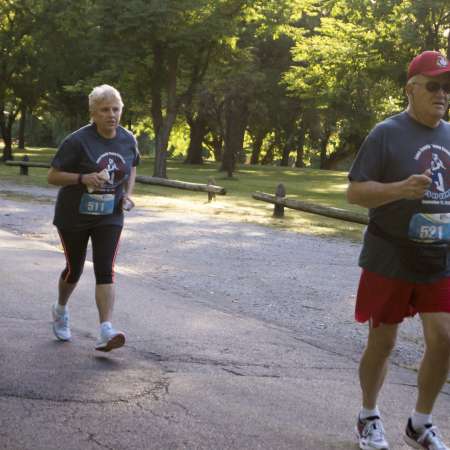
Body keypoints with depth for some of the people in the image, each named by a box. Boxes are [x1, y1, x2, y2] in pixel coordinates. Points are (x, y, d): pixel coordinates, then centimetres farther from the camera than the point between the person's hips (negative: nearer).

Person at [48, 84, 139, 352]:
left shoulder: (128, 140, -2)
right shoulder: (77, 141, -17)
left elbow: (132, 167, 18)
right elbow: (53, 176, -14)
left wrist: (128, 194, 1)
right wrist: (83, 178, -30)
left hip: (109, 217, 2)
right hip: (74, 216, -2)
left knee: (106, 271, -12)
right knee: (74, 269, 13)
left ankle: (106, 332, -20)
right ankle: (61, 310, 44)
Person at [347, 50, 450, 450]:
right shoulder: (387, 134, -10)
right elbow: (354, 192, -13)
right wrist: (401, 189, -28)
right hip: (390, 261, -4)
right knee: (382, 343, 7)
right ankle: (369, 417, 28)